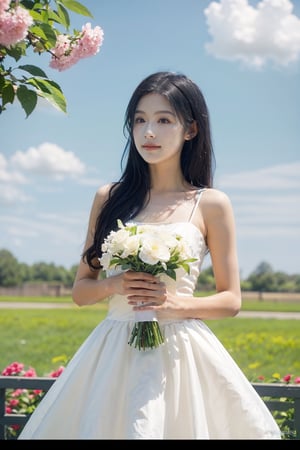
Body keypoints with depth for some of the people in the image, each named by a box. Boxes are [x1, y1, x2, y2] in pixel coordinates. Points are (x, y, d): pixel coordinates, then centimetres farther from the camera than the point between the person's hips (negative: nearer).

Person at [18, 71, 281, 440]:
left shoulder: (211, 204, 1)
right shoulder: (109, 198, 8)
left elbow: (230, 301, 4)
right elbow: (80, 290, 11)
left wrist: (178, 304, -14)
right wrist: (114, 285, -10)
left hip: (179, 350, -2)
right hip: (114, 351, 2)